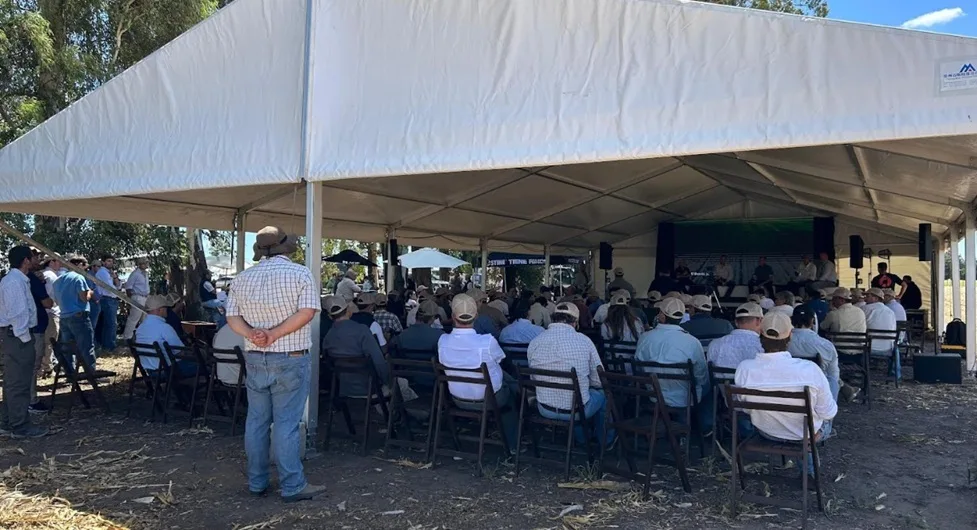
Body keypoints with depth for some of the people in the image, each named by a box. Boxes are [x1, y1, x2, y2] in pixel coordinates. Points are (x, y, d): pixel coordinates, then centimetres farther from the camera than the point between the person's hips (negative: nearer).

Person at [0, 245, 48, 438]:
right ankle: (20, 426, 0)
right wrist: (25, 338, -18)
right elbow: (17, 312, -22)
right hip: (18, 337, -11)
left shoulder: (17, 279, 15)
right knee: (19, 383, -5)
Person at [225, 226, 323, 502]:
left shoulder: (242, 278, 7)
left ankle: (256, 482, 20)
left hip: (255, 358, 4)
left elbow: (232, 318, 2)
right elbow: (307, 312, -17)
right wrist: (275, 334, -16)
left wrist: (252, 334, -12)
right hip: (290, 359, -4)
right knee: (286, 423, -2)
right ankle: (292, 486, 4)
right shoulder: (300, 274, -6)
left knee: (256, 421, 11)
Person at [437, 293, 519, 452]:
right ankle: (513, 445, 40)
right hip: (488, 400, -4)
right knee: (512, 391, 29)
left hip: (458, 400, 4)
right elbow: (499, 359, -8)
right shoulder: (488, 342, -31)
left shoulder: (443, 341, -19)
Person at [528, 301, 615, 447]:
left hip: (545, 409, 3)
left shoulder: (535, 342, -8)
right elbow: (599, 381, -6)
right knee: (602, 393, 29)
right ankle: (605, 439, 51)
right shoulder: (584, 341, -14)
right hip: (575, 410, -2)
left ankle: (582, 437, 54)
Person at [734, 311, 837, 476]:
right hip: (805, 435, -2)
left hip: (765, 432, 2)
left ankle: (807, 469, 52)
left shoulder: (744, 369, -26)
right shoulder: (809, 370, -34)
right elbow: (828, 412, -18)